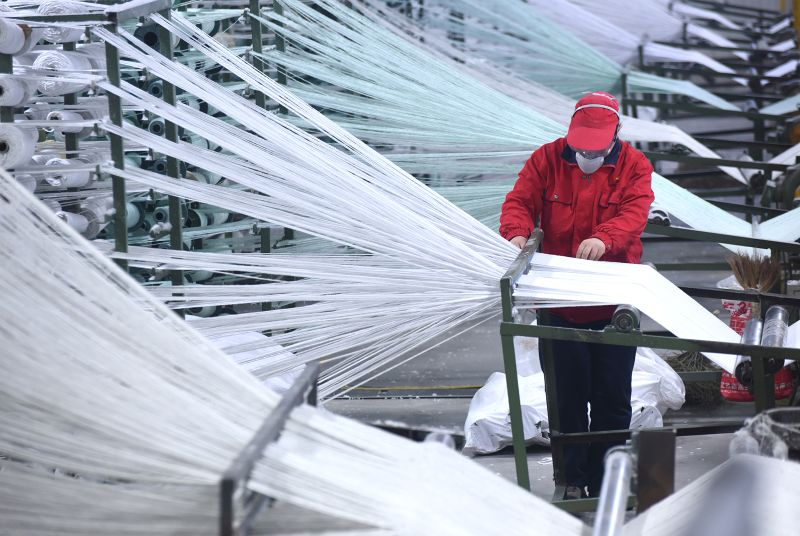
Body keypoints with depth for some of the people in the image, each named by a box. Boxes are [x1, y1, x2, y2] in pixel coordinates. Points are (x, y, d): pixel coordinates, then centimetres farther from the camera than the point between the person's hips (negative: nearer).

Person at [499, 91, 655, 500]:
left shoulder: (634, 166, -1)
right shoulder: (547, 160, 2)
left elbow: (635, 212, -16)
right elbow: (520, 202, -5)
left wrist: (604, 239, -37)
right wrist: (517, 233, -29)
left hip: (613, 302, 0)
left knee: (612, 397, 4)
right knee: (567, 395, 4)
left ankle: (606, 483, 13)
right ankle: (572, 479, 12)